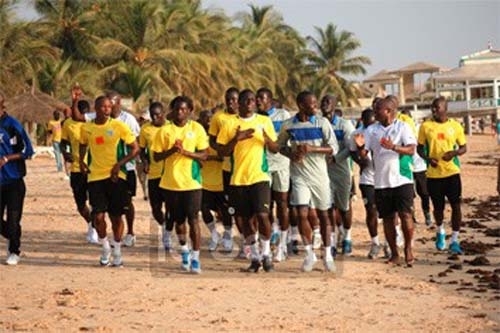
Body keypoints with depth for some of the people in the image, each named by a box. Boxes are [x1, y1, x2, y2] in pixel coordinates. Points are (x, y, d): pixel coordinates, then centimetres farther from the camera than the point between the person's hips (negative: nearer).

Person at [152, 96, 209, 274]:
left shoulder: (197, 129, 0)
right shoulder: (165, 131, 2)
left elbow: (204, 155, -3)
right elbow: (156, 156, 2)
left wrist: (185, 151, -18)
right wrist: (172, 150, -15)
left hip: (192, 181, -2)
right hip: (171, 182, 2)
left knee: (193, 219, -7)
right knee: (178, 220, 12)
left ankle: (195, 257, -2)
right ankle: (184, 251, 35)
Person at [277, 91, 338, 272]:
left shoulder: (322, 123, -4)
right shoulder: (288, 125, -2)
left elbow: (334, 148, -5)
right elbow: (281, 145, 13)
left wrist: (312, 148, -19)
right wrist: (291, 154, -8)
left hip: (319, 175, 1)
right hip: (299, 175, 0)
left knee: (323, 214, 8)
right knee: (302, 214, -10)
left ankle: (327, 255, 19)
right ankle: (309, 254, 5)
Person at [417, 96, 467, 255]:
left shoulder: (455, 126, 1)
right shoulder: (426, 126, 0)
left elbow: (463, 147, 8)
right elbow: (420, 148, 6)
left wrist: (455, 153, -14)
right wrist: (428, 158, -13)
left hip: (452, 172, 0)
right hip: (433, 174, 0)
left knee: (456, 206, -4)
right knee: (438, 207, 10)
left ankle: (454, 240, 4)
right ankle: (440, 232, 38)